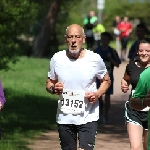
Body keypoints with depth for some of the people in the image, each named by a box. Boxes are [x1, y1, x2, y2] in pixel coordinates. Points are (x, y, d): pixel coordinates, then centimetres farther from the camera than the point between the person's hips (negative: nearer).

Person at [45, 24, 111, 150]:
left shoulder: (95, 59, -4)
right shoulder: (57, 59, 0)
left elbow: (106, 80, 10)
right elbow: (49, 83, 12)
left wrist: (98, 94, -10)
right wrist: (53, 88, -12)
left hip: (88, 117, -2)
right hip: (64, 118, 3)